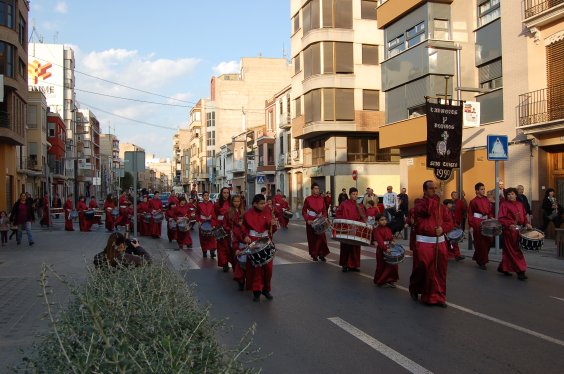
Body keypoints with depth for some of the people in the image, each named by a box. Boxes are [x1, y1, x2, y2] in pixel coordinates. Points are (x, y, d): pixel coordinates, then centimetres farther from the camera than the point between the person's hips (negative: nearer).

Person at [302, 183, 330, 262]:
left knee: (321, 237, -3)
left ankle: (321, 254, 4)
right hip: (311, 222, -2)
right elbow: (304, 211, -1)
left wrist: (325, 217, -4)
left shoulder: (321, 199, 6)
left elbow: (324, 210, 12)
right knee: (312, 239, 3)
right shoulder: (308, 199, -4)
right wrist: (307, 220, -14)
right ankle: (314, 255, 14)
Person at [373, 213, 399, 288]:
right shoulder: (376, 230, -13)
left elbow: (391, 237, 16)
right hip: (381, 251, -6)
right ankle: (380, 281, 17)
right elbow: (380, 240, -23)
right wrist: (385, 248, -34)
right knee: (382, 266, 2)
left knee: (393, 265, 7)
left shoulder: (388, 229, 9)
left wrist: (392, 242, -7)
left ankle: (390, 280, 20)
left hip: (389, 249, 6)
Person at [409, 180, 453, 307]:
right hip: (424, 242, -5)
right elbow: (426, 211, -26)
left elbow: (449, 222, 8)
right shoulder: (420, 203, -4)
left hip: (440, 242, 5)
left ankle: (438, 296, 13)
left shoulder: (441, 206, 11)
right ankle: (414, 289, 25)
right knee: (423, 268, -1)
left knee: (439, 271, 3)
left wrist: (442, 228, -12)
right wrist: (432, 199, -14)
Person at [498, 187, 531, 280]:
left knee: (508, 251, 14)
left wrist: (526, 223, 1)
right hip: (510, 230, -7)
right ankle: (520, 271, -1)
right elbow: (501, 218, -14)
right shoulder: (504, 204, -7)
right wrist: (509, 225, -28)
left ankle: (503, 268, 27)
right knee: (514, 251, -4)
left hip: (519, 230, 7)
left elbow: (524, 216, 19)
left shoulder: (520, 204, 13)